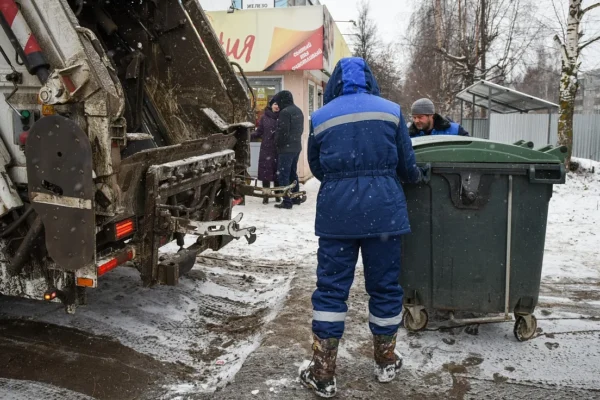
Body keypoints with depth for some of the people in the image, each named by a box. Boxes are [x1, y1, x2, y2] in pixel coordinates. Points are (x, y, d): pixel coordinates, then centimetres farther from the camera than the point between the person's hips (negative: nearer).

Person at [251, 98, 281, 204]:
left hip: (279, 150, 0)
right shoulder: (264, 117, 5)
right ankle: (266, 196, 10)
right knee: (266, 172, 0)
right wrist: (250, 135, -8)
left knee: (278, 172, 5)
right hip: (266, 149, 1)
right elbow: (259, 132, 6)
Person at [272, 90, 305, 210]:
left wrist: (278, 142, -4)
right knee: (293, 173, 19)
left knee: (283, 175, -5)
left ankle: (287, 201, -6)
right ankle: (296, 197, 26)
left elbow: (282, 132, -19)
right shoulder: (298, 111, 12)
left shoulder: (285, 112, -17)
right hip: (297, 147, 9)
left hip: (286, 148, -9)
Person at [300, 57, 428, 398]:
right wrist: (417, 177, 32)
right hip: (383, 209, 1)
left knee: (331, 288, 6)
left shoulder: (320, 117, 4)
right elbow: (406, 165, 9)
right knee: (385, 285, 13)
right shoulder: (391, 111, 5)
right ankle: (386, 362, 29)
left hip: (337, 211, 0)